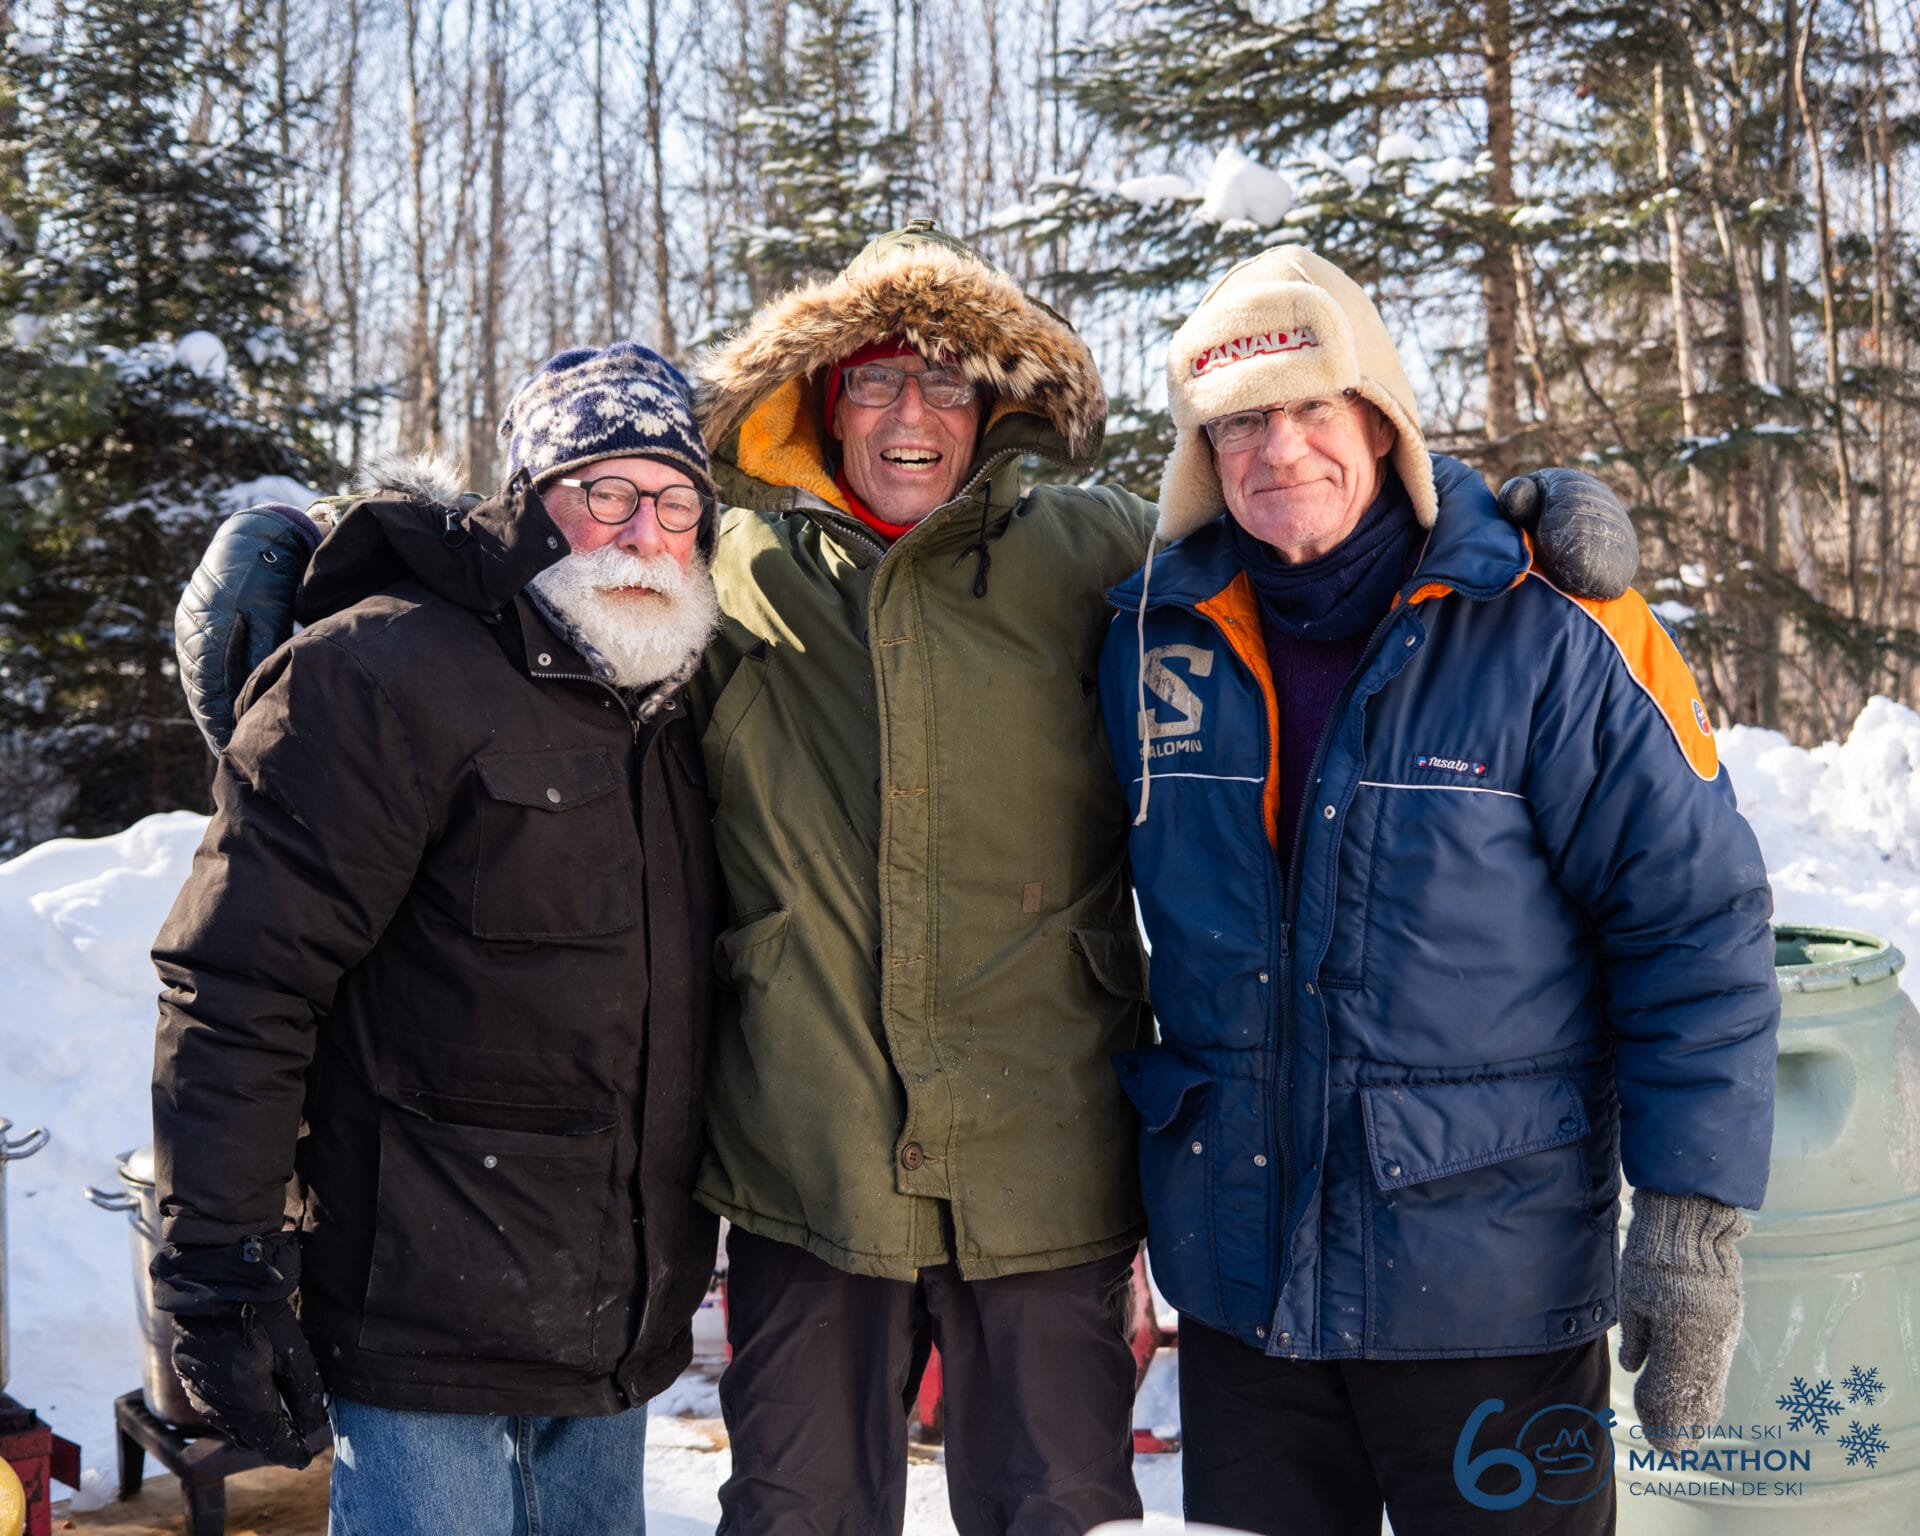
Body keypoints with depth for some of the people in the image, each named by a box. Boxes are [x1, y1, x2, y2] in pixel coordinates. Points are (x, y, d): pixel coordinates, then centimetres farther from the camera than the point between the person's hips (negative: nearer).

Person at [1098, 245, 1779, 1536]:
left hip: (1491, 1274, -4)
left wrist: (1694, 1216, -12)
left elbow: (1696, 919, -9)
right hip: (1238, 1274, 4)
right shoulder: (1156, 639, 1)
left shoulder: (1544, 632, -11)